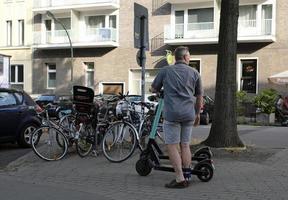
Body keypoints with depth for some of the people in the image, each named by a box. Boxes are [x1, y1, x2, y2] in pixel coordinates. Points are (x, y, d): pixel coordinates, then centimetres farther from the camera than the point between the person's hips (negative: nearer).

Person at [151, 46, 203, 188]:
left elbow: (153, 89, 15)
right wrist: (197, 114, 27)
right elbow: (199, 96, 15)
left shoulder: (165, 71, 5)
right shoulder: (194, 72, 10)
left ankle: (180, 179, -5)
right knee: (185, 145, 14)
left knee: (172, 146, 0)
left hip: (172, 113, -3)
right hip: (189, 114, 3)